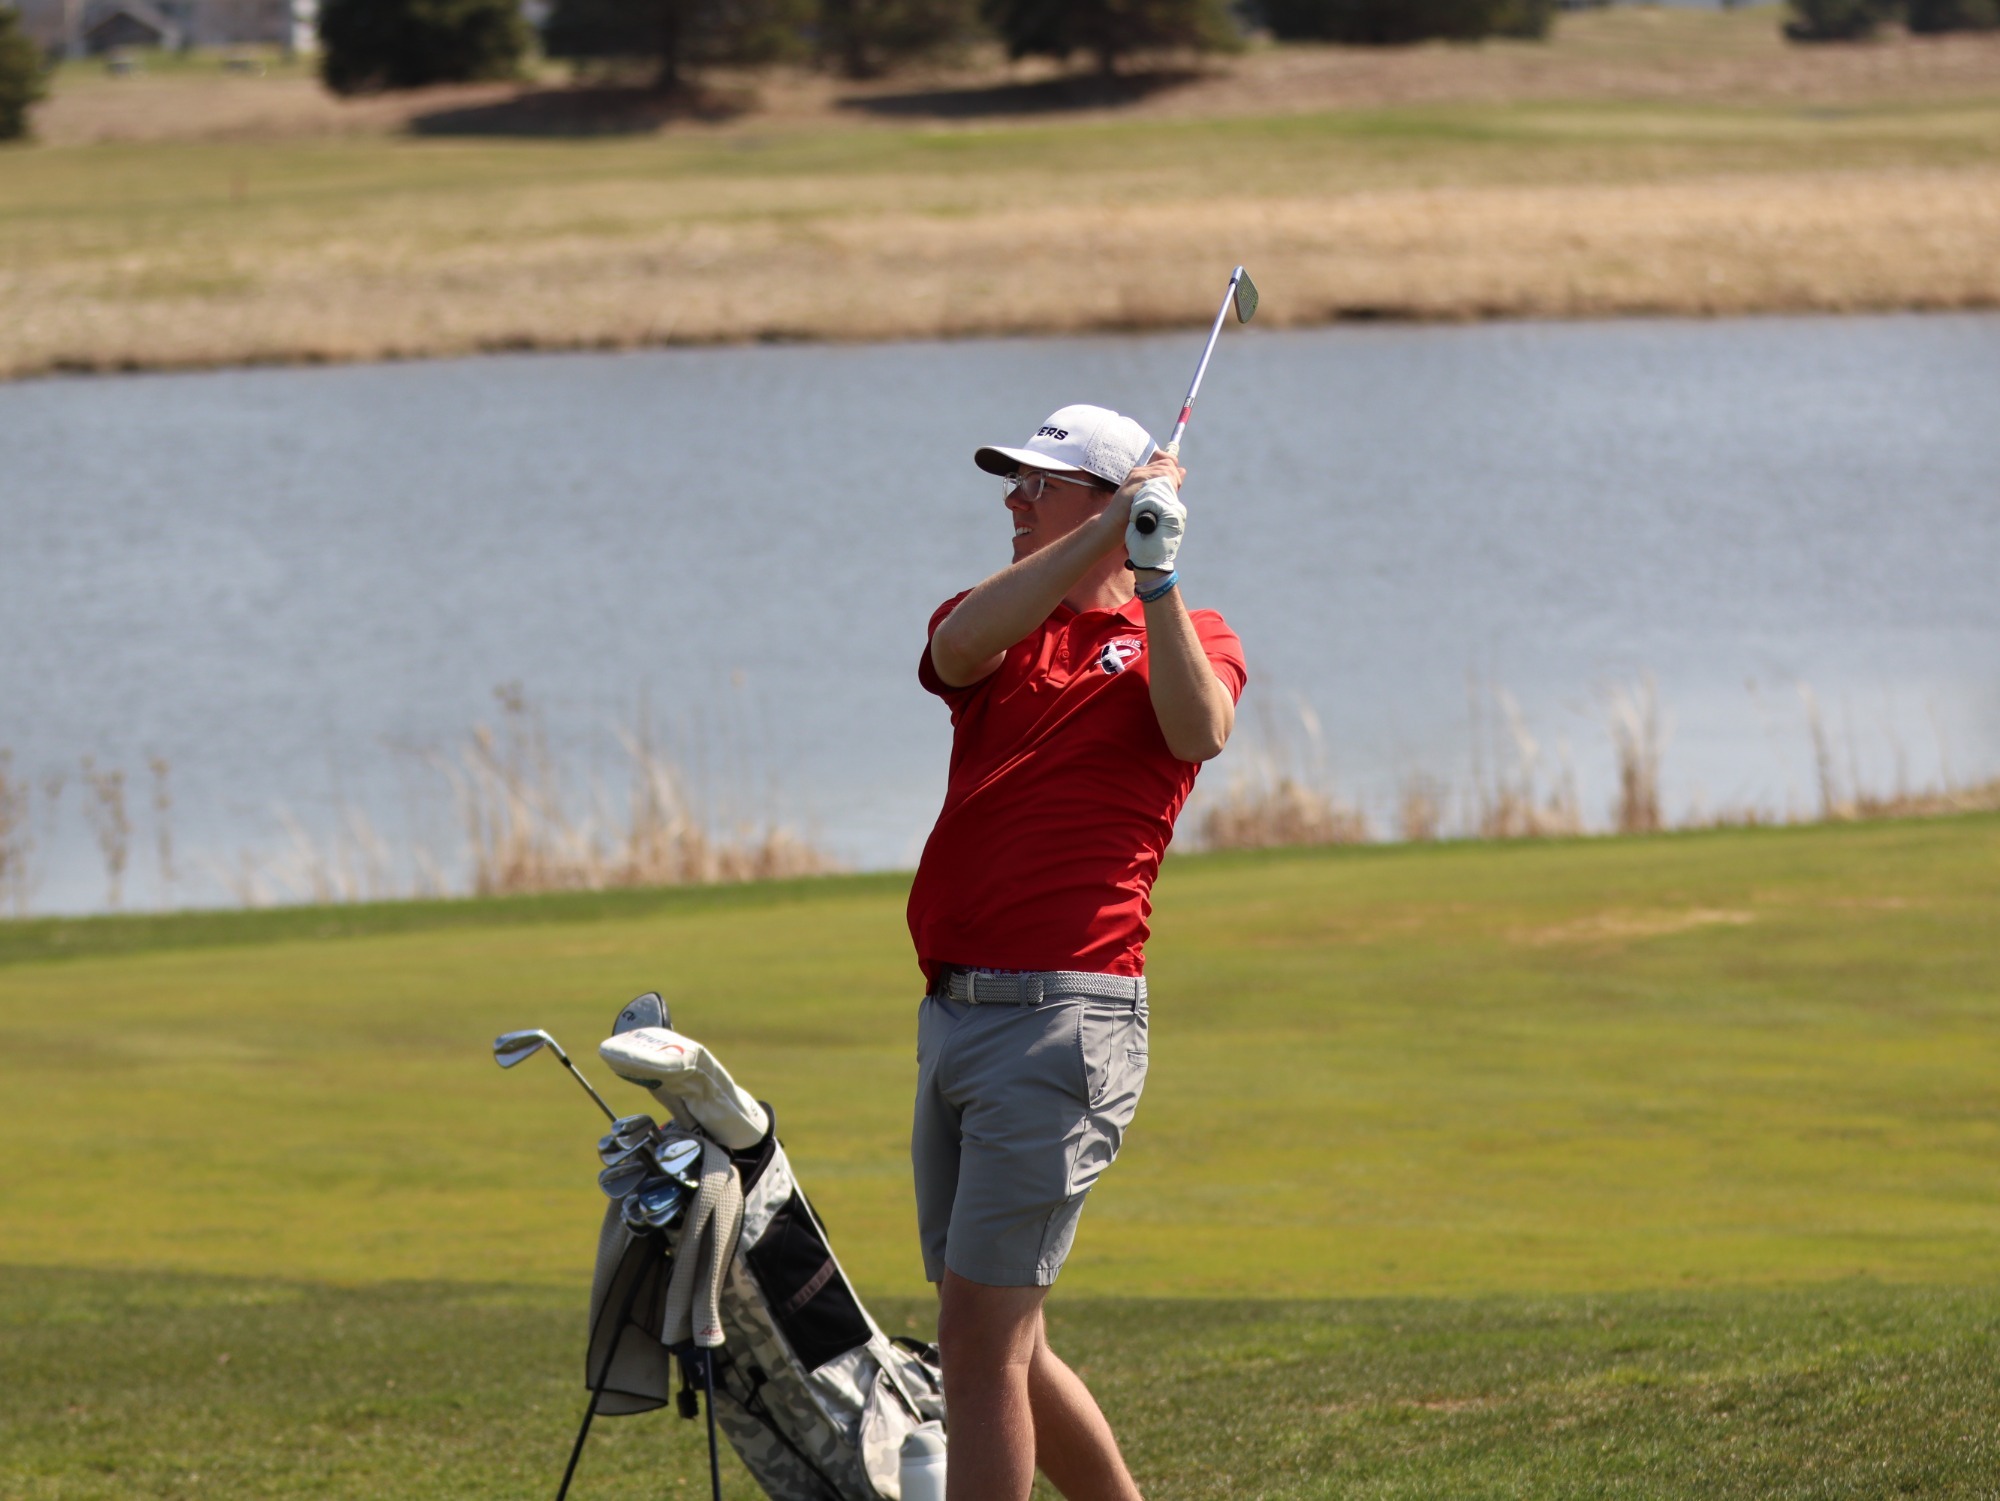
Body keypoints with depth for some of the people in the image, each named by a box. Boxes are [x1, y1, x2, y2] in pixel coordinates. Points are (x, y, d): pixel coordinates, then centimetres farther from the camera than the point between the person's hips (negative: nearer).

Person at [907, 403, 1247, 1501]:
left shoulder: (1183, 636, 4)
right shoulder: (999, 623, 16)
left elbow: (1199, 732, -19)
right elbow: (962, 642, -10)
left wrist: (1156, 575, -22)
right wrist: (1109, 532, -15)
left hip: (1061, 1018, -7)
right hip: (951, 1016, 7)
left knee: (980, 1338, -12)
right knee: (1000, 1347, 12)